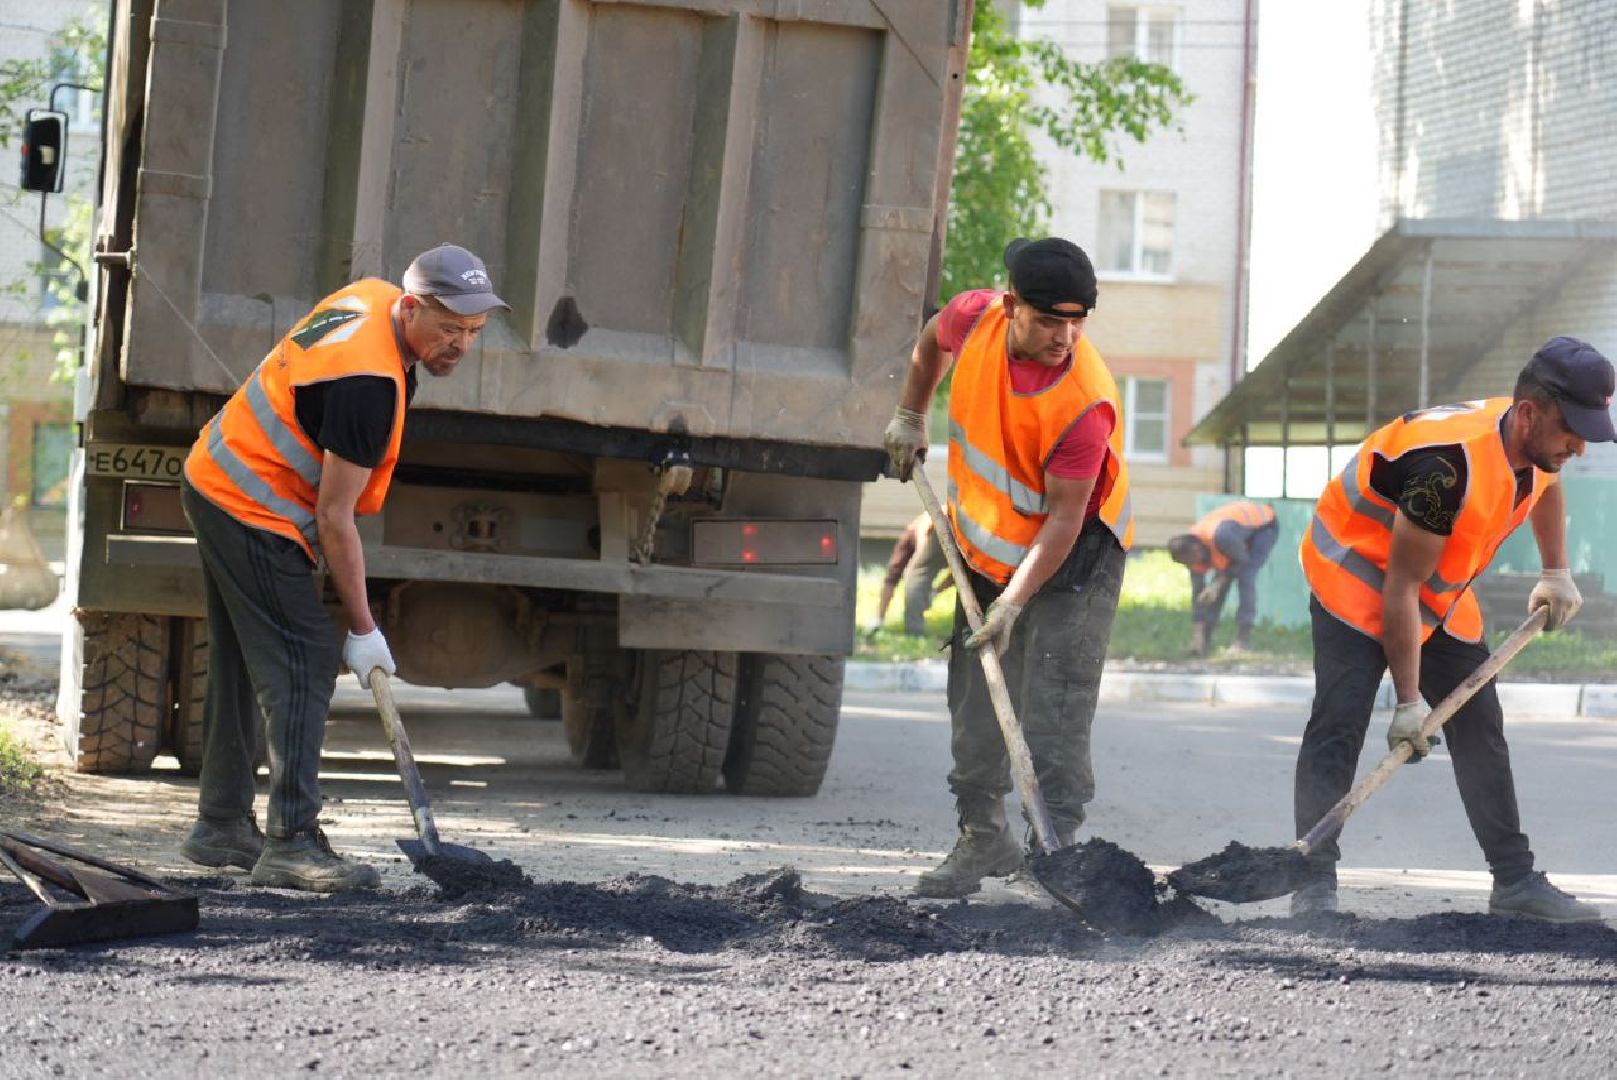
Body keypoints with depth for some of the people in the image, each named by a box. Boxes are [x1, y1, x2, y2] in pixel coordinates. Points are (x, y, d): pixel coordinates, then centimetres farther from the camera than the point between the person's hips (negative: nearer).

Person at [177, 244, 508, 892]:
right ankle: (291, 843, -20)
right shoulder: (369, 384, -28)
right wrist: (363, 628, -17)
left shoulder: (372, 296, 1)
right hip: (253, 515, -11)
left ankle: (222, 825, 25)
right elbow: (333, 517, -24)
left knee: (243, 664, 16)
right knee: (303, 662, -15)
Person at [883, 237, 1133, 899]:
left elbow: (1063, 520, -27)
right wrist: (910, 417, 12)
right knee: (975, 706, 12)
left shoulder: (1084, 403, -32)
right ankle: (983, 839, 25)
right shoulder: (976, 318, -17)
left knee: (1052, 713, -15)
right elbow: (933, 341, 11)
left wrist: (1013, 603, -29)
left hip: (1072, 557, -6)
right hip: (986, 549, 6)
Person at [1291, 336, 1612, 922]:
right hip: (1355, 573, -8)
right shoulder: (1449, 464, -37)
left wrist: (1556, 572, 17)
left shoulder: (1535, 446, -12)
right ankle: (1315, 883, -19)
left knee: (1481, 730, 9)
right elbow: (1400, 588, -31)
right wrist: (1409, 701, -29)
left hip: (1442, 595, 8)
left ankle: (1515, 882, 15)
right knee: (1339, 726, -20)